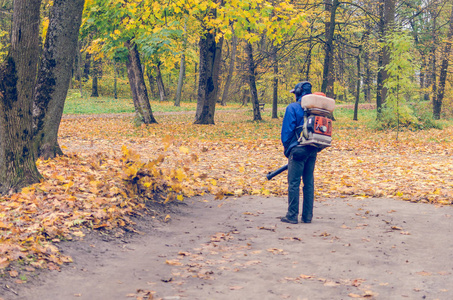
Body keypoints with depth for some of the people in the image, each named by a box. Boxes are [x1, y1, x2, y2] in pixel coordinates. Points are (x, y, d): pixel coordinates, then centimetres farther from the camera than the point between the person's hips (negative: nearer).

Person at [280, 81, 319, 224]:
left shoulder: (292, 108, -6)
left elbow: (287, 130, -7)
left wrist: (287, 148, 5)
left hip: (298, 149, -6)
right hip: (313, 151, 6)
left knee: (294, 183, -1)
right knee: (309, 183, 10)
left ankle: (292, 216, 0)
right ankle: (307, 216, 13)